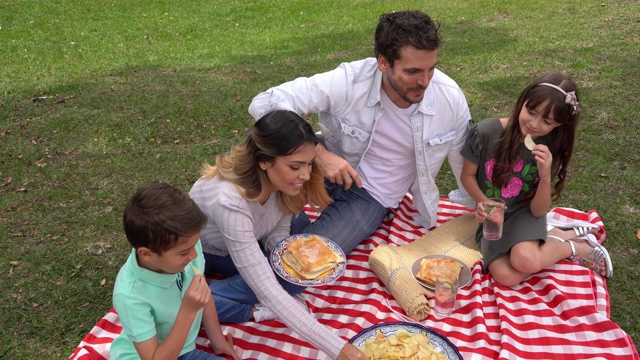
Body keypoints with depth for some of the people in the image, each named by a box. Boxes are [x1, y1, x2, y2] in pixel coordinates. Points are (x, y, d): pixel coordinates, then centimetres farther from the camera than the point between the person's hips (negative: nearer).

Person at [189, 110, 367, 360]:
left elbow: (277, 233, -4)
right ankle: (254, 311, -10)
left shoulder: (282, 180, -22)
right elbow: (267, 290, -42)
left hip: (248, 250, 4)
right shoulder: (229, 200, -41)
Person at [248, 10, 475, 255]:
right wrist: (318, 153, -34)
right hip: (329, 166, 1)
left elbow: (466, 164, 2)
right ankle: (296, 227, -6)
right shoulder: (348, 81, -25)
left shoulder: (450, 98, -17)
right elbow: (265, 103, -26)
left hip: (370, 196, 0)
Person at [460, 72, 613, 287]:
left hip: (524, 214, -1)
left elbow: (538, 211, -11)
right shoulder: (485, 132, -17)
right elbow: (468, 175, -2)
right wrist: (483, 203, -19)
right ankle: (557, 236, 3)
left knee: (525, 261, -33)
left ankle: (577, 247, 0)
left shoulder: (550, 151, -10)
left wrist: (546, 176, -28)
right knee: (506, 276, -23)